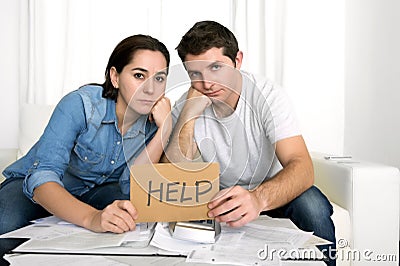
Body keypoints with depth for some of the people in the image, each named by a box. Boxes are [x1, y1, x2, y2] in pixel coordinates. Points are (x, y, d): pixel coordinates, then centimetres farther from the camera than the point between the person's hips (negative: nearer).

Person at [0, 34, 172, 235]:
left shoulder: (153, 119, -14)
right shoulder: (80, 105, -28)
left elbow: (129, 188, -20)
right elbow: (41, 178, -36)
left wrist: (165, 129, -28)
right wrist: (92, 217, -54)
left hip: (94, 190, 3)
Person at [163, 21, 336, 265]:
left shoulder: (267, 95, -20)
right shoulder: (186, 107, -13)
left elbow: (302, 167, -32)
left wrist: (258, 198, -52)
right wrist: (189, 116, -30)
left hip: (271, 190, -1)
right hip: (220, 198, 2)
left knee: (311, 204, -32)